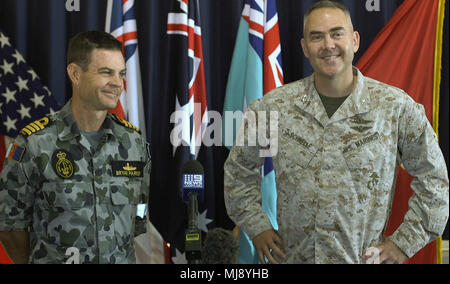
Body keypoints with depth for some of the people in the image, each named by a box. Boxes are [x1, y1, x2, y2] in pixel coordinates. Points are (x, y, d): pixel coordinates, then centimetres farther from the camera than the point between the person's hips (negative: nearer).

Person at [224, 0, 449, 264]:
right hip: (292, 256, 2)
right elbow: (239, 167, 13)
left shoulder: (397, 107, -7)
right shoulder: (273, 108, -2)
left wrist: (404, 242, -2)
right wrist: (257, 227, 7)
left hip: (364, 259, -1)